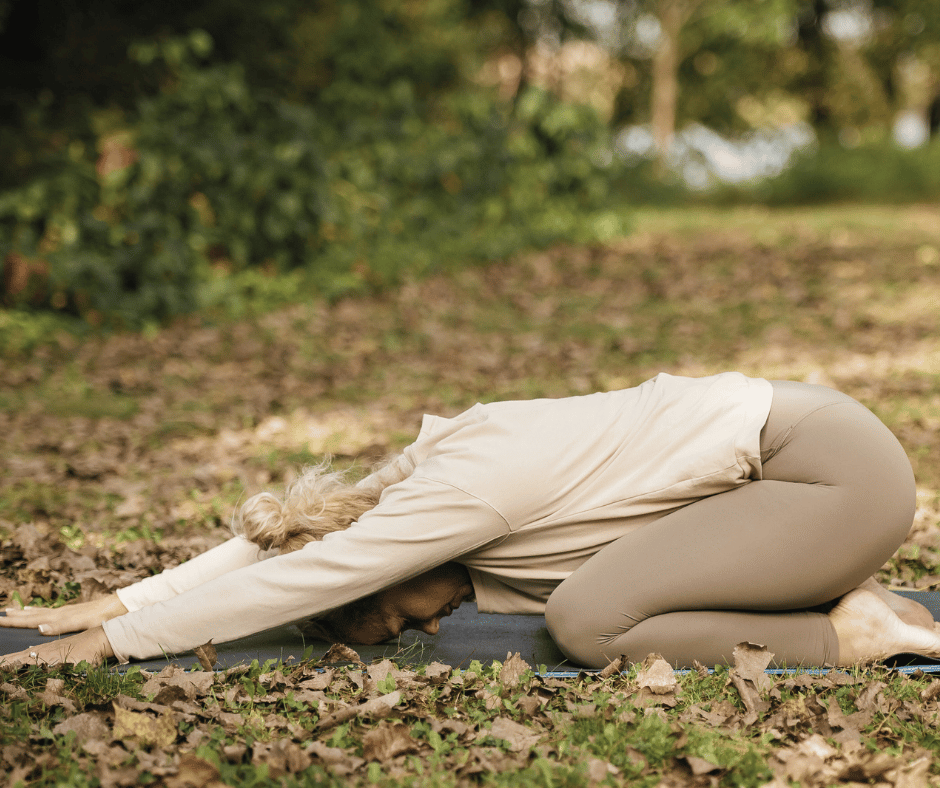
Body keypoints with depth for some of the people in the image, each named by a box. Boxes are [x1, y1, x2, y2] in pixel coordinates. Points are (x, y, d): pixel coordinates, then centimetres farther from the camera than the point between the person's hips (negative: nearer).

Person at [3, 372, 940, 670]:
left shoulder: (459, 492, -18)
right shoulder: (423, 476, 7)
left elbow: (282, 582, -15)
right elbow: (273, 541, 13)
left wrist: (107, 640, -8)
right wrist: (105, 604, 11)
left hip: (834, 464, -9)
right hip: (796, 429, 9)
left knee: (590, 620, -19)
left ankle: (847, 635, -9)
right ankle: (830, 595, 9)